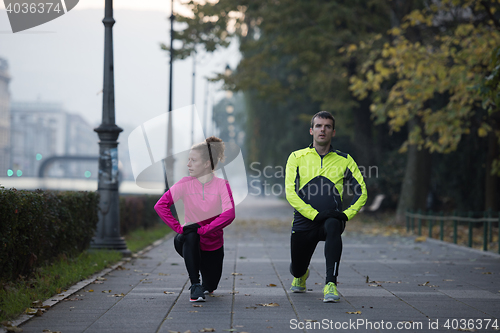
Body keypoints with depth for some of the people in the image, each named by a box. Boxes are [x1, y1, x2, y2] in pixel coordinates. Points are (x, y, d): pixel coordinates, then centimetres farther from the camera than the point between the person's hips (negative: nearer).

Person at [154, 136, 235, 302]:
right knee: (190, 233, -36)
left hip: (213, 245, 1)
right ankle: (195, 286, -30)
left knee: (210, 287, 11)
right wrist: (178, 228, -24)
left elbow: (229, 215, -26)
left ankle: (205, 285, 52)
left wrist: (203, 229, -29)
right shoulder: (186, 184, -10)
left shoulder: (221, 185, -14)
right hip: (190, 244, -1)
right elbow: (160, 205, -15)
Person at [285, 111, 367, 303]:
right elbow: (290, 192, -5)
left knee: (333, 226, -37)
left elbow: (361, 191, 9)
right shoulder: (297, 157, 4)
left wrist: (347, 214, -8)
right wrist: (314, 214, -16)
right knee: (297, 268, 7)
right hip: (304, 222, 1)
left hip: (331, 220, -1)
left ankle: (331, 284, -36)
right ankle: (300, 276, 48)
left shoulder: (344, 160, 8)